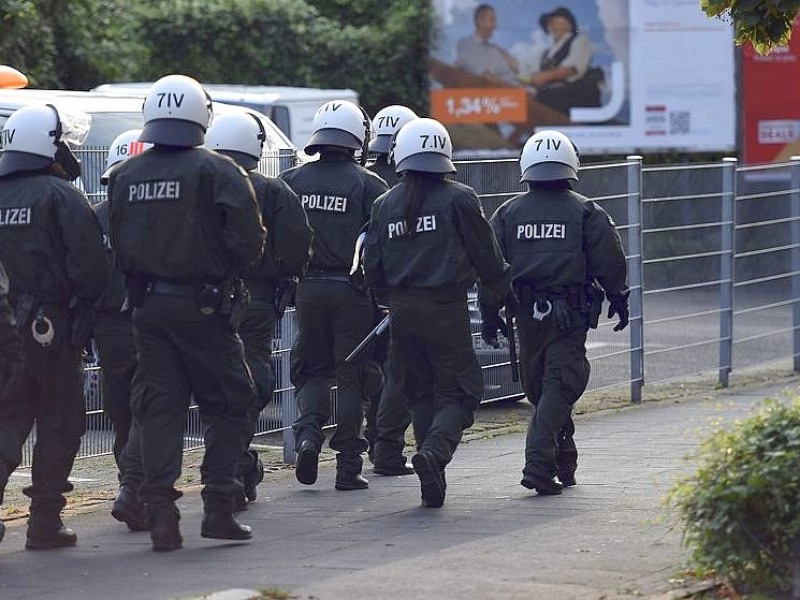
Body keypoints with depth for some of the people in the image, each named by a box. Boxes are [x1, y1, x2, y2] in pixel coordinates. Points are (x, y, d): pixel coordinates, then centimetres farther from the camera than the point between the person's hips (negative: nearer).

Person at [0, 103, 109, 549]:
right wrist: (88, 311, -2)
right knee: (59, 421, 6)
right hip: (52, 328, -5)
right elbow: (91, 266, -15)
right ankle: (45, 522, 6)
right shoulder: (61, 196, -9)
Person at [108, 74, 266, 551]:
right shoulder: (216, 171, -10)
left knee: (161, 407, 7)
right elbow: (249, 240, -13)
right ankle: (218, 507, 3)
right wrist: (224, 271, 5)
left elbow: (117, 246, 10)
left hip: (147, 307, 5)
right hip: (202, 306, -4)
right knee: (226, 405, 7)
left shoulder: (126, 176, 6)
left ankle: (161, 513, 1)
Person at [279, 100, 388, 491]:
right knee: (351, 376, 5)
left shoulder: (292, 181, 3)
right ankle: (348, 466, 6)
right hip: (351, 292, -2)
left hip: (307, 287, 2)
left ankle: (308, 433, -9)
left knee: (311, 370, 16)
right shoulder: (368, 185, -5)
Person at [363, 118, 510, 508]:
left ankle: (432, 483, 11)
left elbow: (372, 267, 8)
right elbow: (486, 256, -2)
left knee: (420, 394, 15)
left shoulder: (386, 205, 6)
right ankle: (435, 450, -25)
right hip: (446, 309, -4)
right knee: (458, 393, 2)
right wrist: (505, 293, 14)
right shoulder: (457, 199, -6)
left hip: (403, 311, 4)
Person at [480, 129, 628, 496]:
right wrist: (618, 301, 13)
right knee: (560, 386, -4)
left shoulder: (508, 213, 5)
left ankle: (563, 464, 27)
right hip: (569, 315, -3)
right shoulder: (586, 212, -2)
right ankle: (539, 463, -19)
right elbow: (610, 263, -2)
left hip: (527, 314, 3)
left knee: (538, 387, 16)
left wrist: (489, 316, 10)